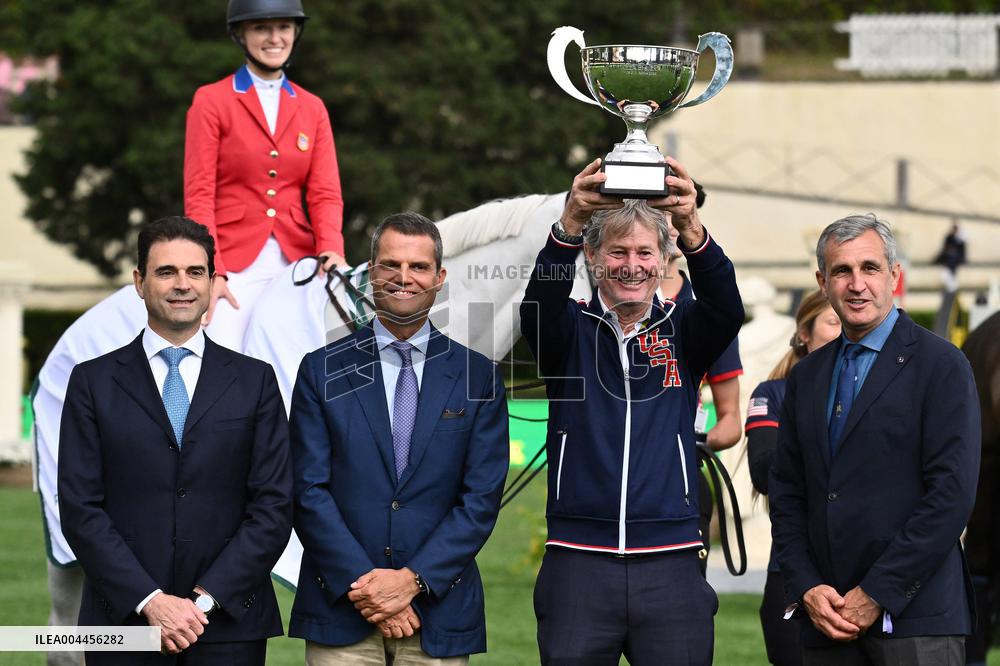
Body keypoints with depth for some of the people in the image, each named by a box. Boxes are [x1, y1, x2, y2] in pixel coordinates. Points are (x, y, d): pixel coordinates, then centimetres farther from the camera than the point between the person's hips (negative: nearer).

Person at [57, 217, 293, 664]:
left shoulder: (255, 381, 7)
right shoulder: (93, 383, 5)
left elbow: (274, 505, 1)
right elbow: (80, 508, -1)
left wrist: (206, 600, -9)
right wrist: (150, 602, -12)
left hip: (228, 624, 1)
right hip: (124, 621, 0)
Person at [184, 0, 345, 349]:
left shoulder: (312, 109, 16)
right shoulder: (211, 101, 4)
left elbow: (325, 193, 8)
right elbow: (199, 195, -3)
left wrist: (331, 249, -13)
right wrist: (211, 271, -15)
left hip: (296, 261, 4)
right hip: (234, 262, -4)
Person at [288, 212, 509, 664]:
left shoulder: (477, 377, 6)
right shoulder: (322, 371, 5)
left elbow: (482, 498, 0)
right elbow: (309, 492, -1)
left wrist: (412, 580, -11)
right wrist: (364, 584, -11)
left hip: (439, 615, 0)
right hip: (340, 612, 0)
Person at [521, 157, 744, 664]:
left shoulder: (680, 331, 8)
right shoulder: (572, 330, 6)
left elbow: (725, 308, -13)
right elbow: (540, 305, -16)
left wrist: (691, 227, -34)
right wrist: (571, 221, -37)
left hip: (669, 565, 1)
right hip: (578, 565, 0)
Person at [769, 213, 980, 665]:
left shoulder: (940, 365, -2)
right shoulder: (806, 377, 16)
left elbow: (952, 492, -10)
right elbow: (786, 493, 15)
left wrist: (877, 594, -12)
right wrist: (806, 588, -1)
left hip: (916, 618, -5)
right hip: (827, 621, 5)